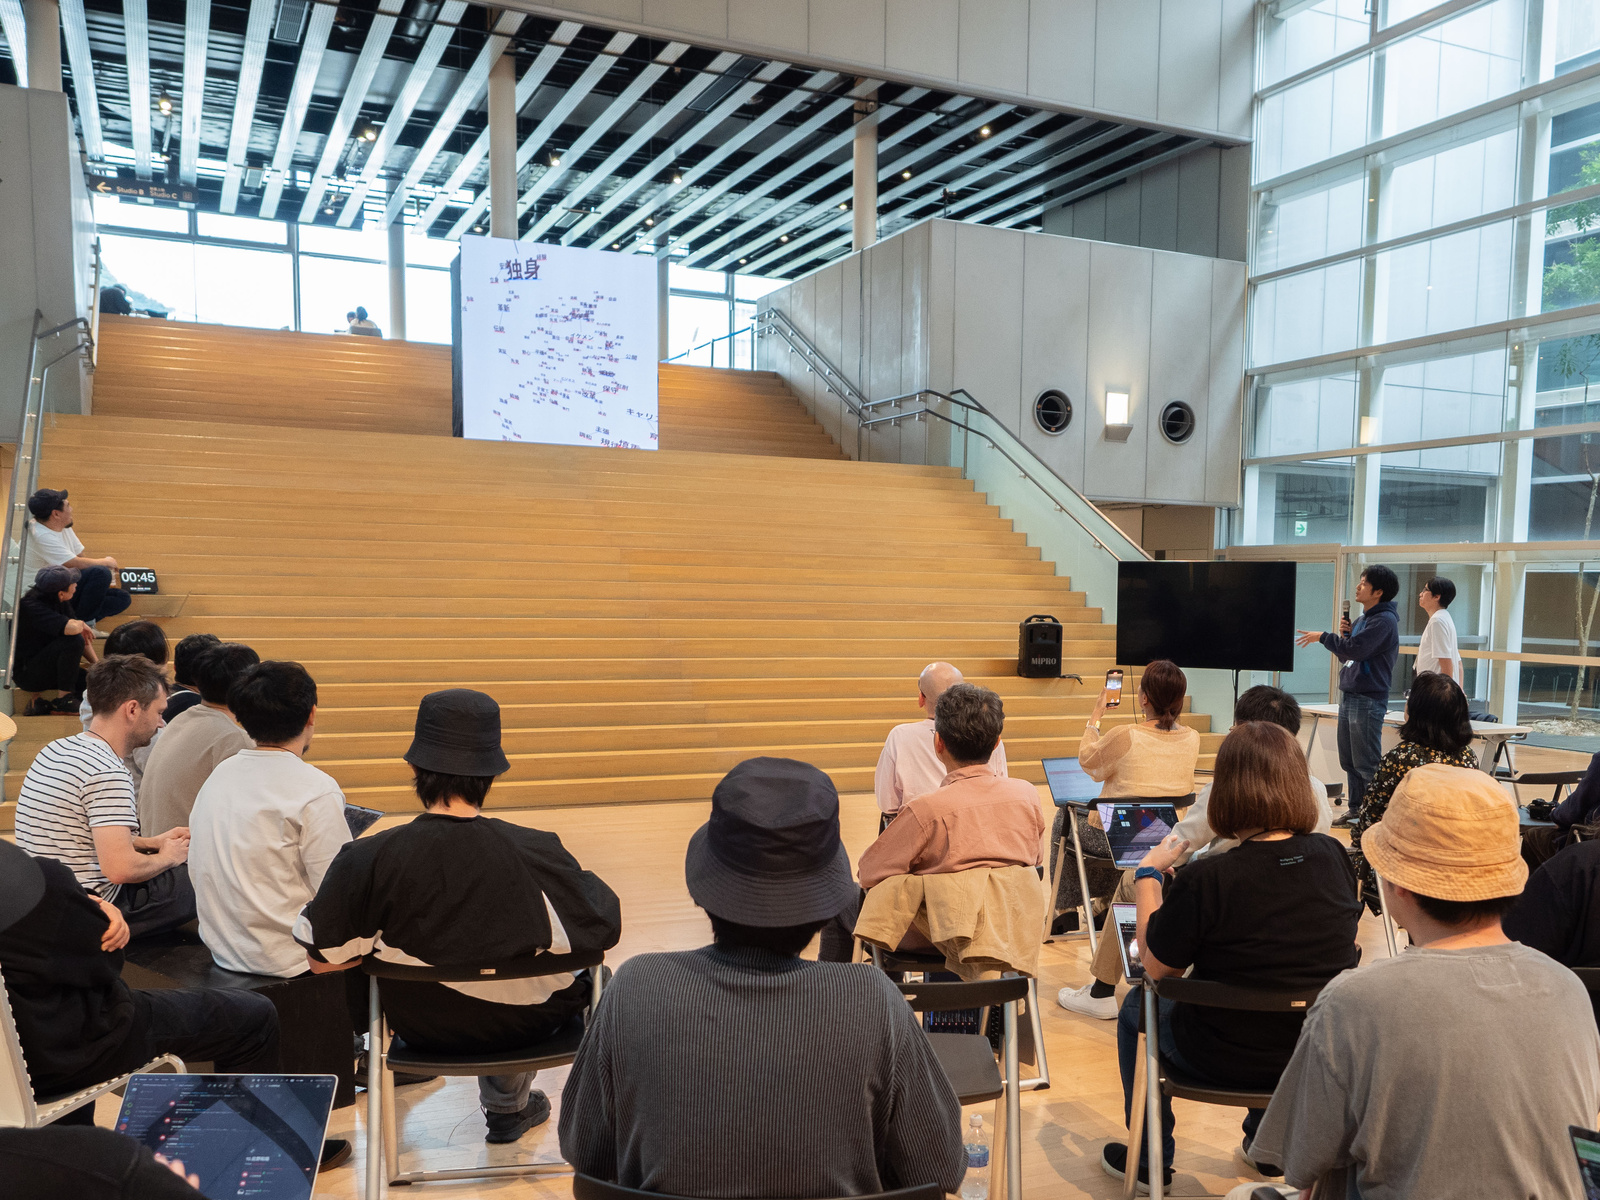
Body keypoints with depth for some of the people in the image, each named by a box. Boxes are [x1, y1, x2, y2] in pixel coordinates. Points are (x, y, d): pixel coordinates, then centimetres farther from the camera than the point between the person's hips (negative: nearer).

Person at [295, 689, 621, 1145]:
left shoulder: (367, 860, -25)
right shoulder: (538, 854, -29)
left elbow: (322, 958, -14)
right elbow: (605, 930, -17)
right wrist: (583, 878, 2)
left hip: (418, 1025, 2)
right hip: (520, 1026, -2)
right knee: (588, 976, 31)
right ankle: (509, 1104, 46)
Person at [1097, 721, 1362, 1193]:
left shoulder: (1205, 881, -28)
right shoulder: (1333, 856, -12)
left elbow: (1155, 968, -14)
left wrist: (1148, 872, -5)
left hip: (1227, 1060, -5)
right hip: (1319, 1054, 5)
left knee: (1135, 1006, 24)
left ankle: (1151, 1158, 36)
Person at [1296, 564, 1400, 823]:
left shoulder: (1384, 620, -13)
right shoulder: (1363, 618, 17)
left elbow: (1355, 649, -23)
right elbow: (1345, 656, 20)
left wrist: (1323, 637, -11)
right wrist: (1343, 634, 2)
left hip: (1368, 701, -10)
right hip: (1349, 696, 10)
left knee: (1367, 763, -6)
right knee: (1349, 761, 14)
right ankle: (1356, 810, 23)